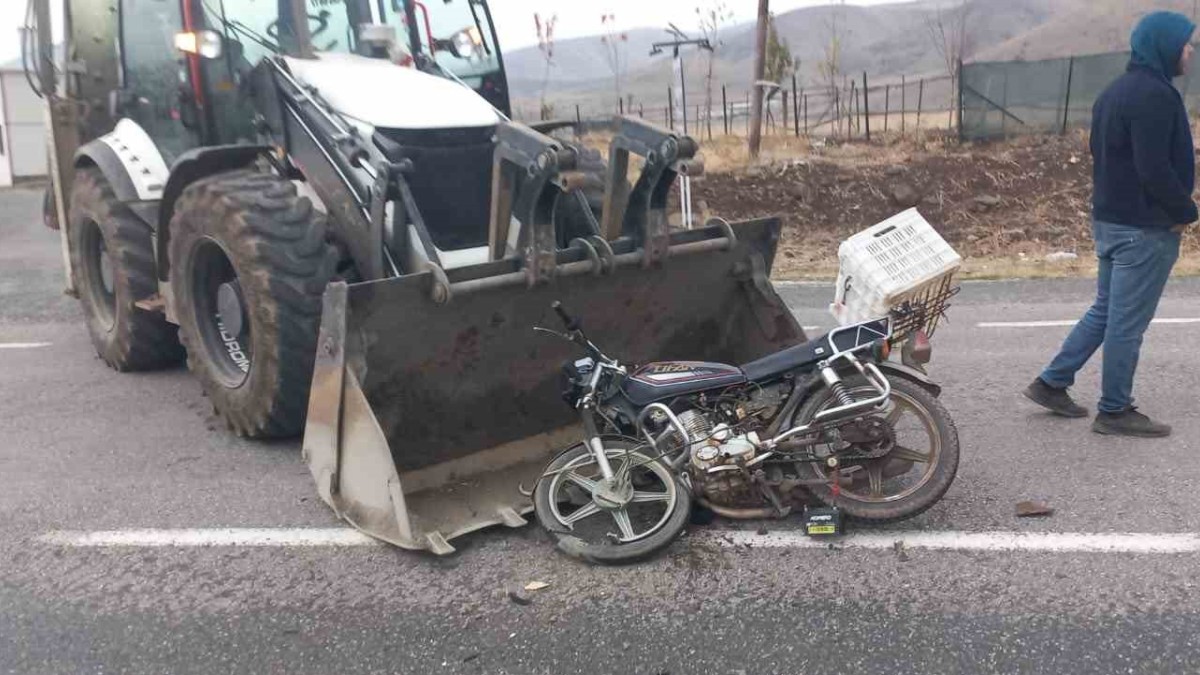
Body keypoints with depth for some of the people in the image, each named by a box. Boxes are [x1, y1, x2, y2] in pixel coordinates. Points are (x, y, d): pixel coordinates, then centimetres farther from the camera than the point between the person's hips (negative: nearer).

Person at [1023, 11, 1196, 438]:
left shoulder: (1116, 91, 13)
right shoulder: (1154, 95, -18)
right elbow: (1155, 169, -24)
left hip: (1110, 219, 10)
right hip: (1145, 227, -10)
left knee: (1105, 311, 18)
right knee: (1127, 323, -1)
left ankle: (1051, 383, 20)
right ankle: (1115, 412, 9)